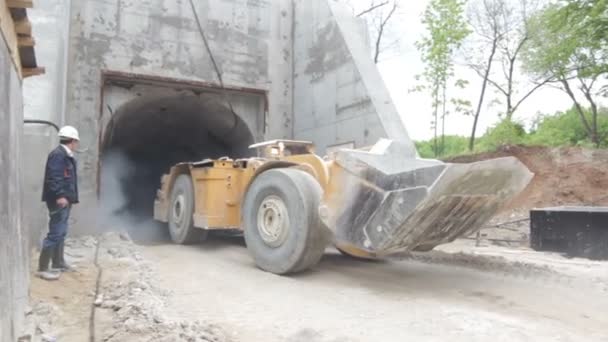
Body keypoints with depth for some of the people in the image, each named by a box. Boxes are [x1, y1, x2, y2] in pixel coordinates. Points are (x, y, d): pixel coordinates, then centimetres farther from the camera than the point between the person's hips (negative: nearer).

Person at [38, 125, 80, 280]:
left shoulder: (66, 156, 17)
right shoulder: (58, 155, -14)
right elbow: (53, 177, -24)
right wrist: (59, 196, -30)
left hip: (65, 200, 11)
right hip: (59, 201, -11)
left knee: (61, 233, 17)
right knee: (55, 234, -9)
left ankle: (58, 263, 28)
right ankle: (43, 268, -3)